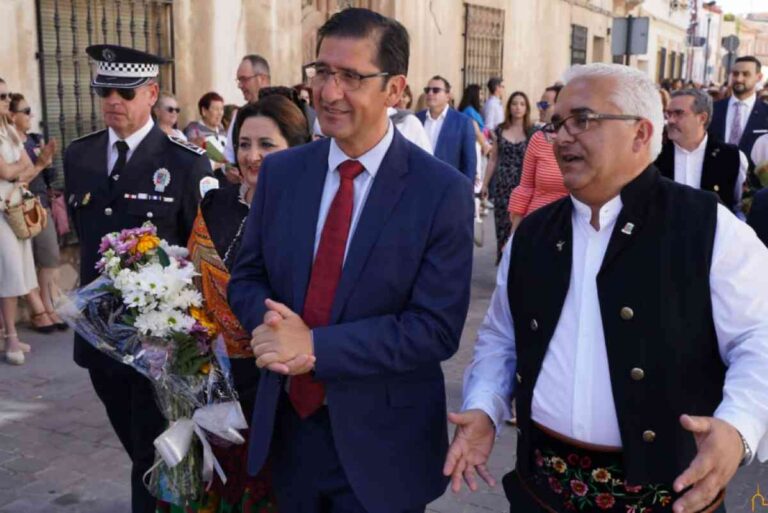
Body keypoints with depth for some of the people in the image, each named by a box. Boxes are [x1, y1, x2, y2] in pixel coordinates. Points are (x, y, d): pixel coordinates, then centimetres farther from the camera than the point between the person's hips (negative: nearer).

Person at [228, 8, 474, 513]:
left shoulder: (443, 190, -14)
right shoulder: (281, 171, 0)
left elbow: (437, 327, -17)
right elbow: (247, 278, 6)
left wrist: (316, 347, -23)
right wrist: (272, 328, -17)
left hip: (382, 439, -4)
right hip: (288, 423, 4)